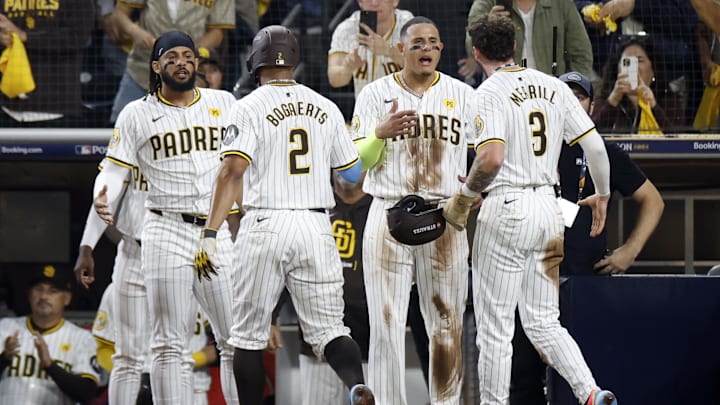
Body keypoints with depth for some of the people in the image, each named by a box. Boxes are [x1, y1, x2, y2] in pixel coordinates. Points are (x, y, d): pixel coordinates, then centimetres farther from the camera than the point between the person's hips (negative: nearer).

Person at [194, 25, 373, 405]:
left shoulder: (250, 107, -4)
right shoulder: (326, 108, 10)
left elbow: (232, 171, -15)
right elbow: (352, 174, 16)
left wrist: (209, 234, -17)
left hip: (265, 226, -3)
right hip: (317, 227, 3)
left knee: (249, 334, 7)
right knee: (329, 329, 3)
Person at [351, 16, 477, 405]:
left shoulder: (463, 95, 9)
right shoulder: (376, 94, 6)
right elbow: (358, 161, 0)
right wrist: (380, 133, -20)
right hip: (389, 218, -1)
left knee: (447, 326, 2)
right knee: (386, 325, -4)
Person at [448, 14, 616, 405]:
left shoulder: (488, 93, -9)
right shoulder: (554, 86, 10)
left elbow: (492, 157, -23)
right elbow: (595, 145, 9)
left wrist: (464, 198, -8)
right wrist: (601, 195, 24)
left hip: (506, 209, -6)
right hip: (548, 208, 6)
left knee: (494, 327, 0)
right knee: (543, 322, 12)